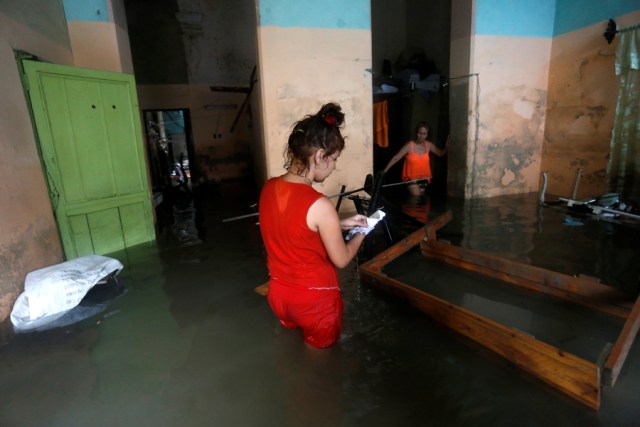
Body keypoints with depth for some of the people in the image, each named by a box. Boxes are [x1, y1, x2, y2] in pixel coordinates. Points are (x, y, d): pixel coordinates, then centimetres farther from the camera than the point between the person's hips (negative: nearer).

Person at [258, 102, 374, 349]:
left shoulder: (268, 188, -8)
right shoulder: (319, 205, -29)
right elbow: (341, 260, -16)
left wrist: (339, 224, 6)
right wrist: (361, 233, 3)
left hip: (279, 292, 7)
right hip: (314, 299, -6)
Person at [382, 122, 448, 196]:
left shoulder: (429, 145, -3)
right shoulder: (409, 145, -17)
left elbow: (440, 153, 13)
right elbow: (396, 158, -16)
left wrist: (446, 146, -10)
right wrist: (384, 171, -20)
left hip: (423, 178, 5)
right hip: (411, 177, -5)